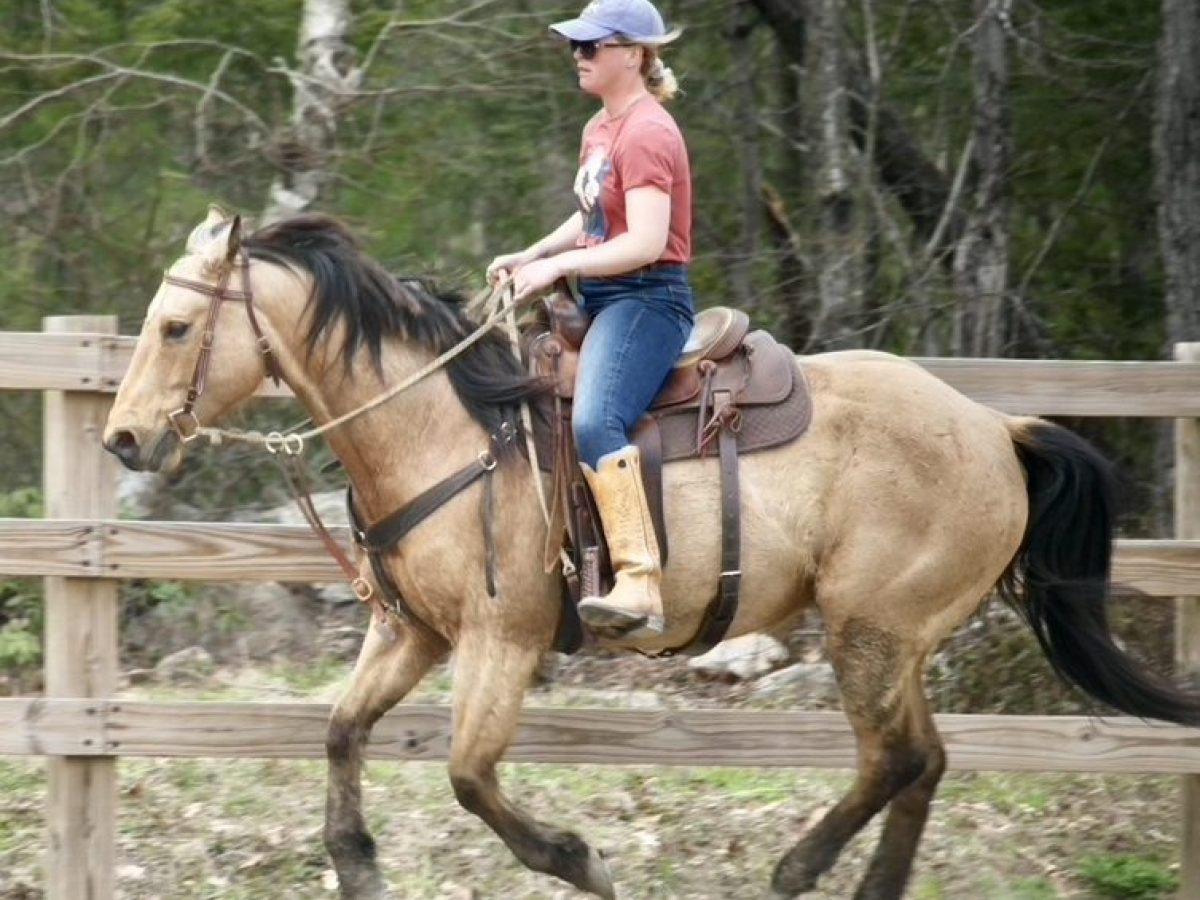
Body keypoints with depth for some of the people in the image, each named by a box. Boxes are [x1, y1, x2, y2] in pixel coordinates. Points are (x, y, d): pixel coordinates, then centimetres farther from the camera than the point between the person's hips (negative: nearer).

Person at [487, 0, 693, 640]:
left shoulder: (647, 134, -14)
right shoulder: (600, 129, 18)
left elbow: (646, 242, -22)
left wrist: (557, 265, -22)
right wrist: (530, 256, 13)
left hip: (647, 298, -11)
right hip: (602, 300, 11)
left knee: (595, 421, -33)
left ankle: (639, 586, -43)